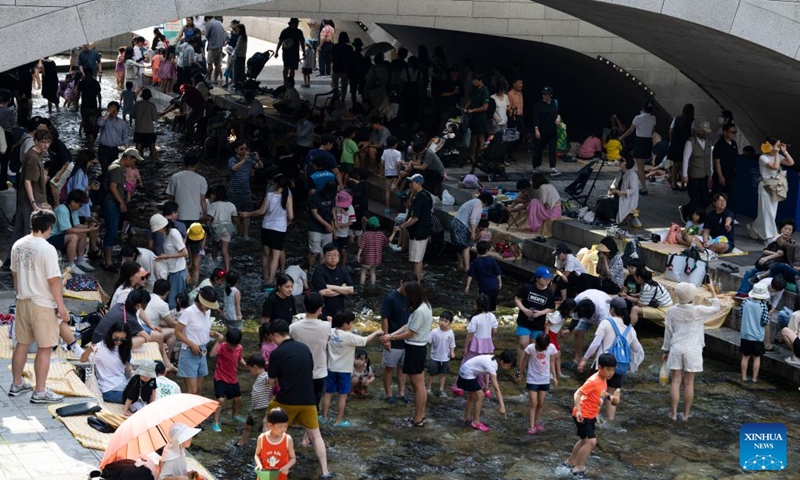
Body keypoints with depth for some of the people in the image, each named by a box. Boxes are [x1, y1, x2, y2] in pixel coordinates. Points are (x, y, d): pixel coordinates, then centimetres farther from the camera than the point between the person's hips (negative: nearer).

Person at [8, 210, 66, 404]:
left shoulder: (18, 245, 3)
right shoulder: (47, 249, -19)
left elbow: (14, 273, 13)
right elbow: (53, 280, -19)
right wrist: (61, 306, -13)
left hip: (22, 301, 7)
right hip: (43, 305, -7)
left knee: (22, 343, 18)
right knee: (44, 348, 1)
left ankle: (16, 384, 28)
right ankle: (40, 392, 4)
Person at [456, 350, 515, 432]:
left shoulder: (494, 360, -4)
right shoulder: (492, 366, -29)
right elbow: (497, 389, -31)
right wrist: (502, 406, -32)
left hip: (465, 371, 10)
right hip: (467, 374, -10)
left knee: (473, 396, 21)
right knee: (480, 396, -8)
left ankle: (466, 418, 37)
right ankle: (475, 422, 3)